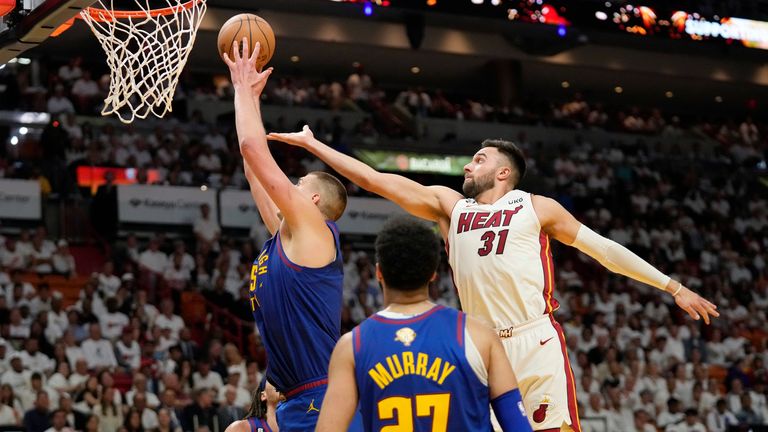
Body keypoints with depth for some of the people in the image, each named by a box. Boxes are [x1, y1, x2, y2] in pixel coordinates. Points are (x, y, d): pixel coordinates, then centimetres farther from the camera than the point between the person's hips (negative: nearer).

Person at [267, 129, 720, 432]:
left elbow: (604, 249, 11)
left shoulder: (537, 208, 9)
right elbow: (375, 180, 14)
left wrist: (674, 287, 10)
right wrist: (313, 144, 10)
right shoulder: (450, 205, 16)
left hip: (537, 344, -3)